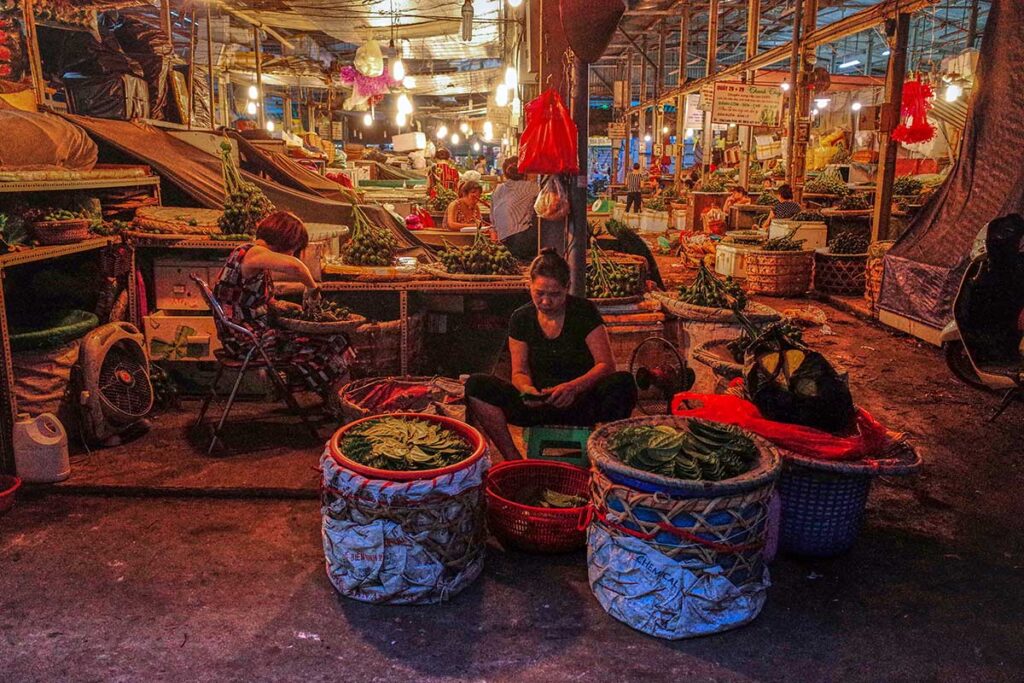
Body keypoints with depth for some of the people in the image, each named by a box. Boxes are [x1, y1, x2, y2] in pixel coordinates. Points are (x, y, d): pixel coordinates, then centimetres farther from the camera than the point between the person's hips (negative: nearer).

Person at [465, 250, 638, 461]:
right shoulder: (521, 319, 4)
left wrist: (573, 387, -29)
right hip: (537, 404, 3)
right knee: (475, 385, -20)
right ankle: (514, 460, -19)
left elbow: (606, 364, -11)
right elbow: (519, 371, 4)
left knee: (623, 383, -34)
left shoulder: (584, 311, -5)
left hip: (581, 404, -2)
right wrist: (527, 389, -21)